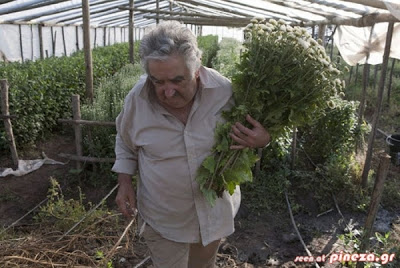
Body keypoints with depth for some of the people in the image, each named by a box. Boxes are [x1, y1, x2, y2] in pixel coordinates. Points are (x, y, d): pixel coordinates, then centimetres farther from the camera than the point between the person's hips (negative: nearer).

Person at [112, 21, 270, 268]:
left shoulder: (224, 91, -21)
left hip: (215, 211, 1)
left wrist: (263, 139, -26)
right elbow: (125, 143, 3)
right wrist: (125, 183, -4)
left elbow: (252, 126, -4)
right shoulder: (137, 99, -17)